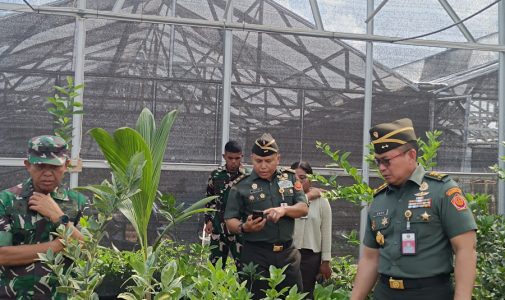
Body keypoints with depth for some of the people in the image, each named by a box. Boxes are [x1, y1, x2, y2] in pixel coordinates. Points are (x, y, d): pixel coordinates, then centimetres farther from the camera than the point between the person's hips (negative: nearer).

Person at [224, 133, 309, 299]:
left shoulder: (290, 177, 7)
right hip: (255, 255, -3)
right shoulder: (241, 185, -2)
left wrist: (284, 210, -18)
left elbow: (303, 208, 2)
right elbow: (230, 221, -1)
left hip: (287, 253, 3)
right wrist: (244, 228, -23)